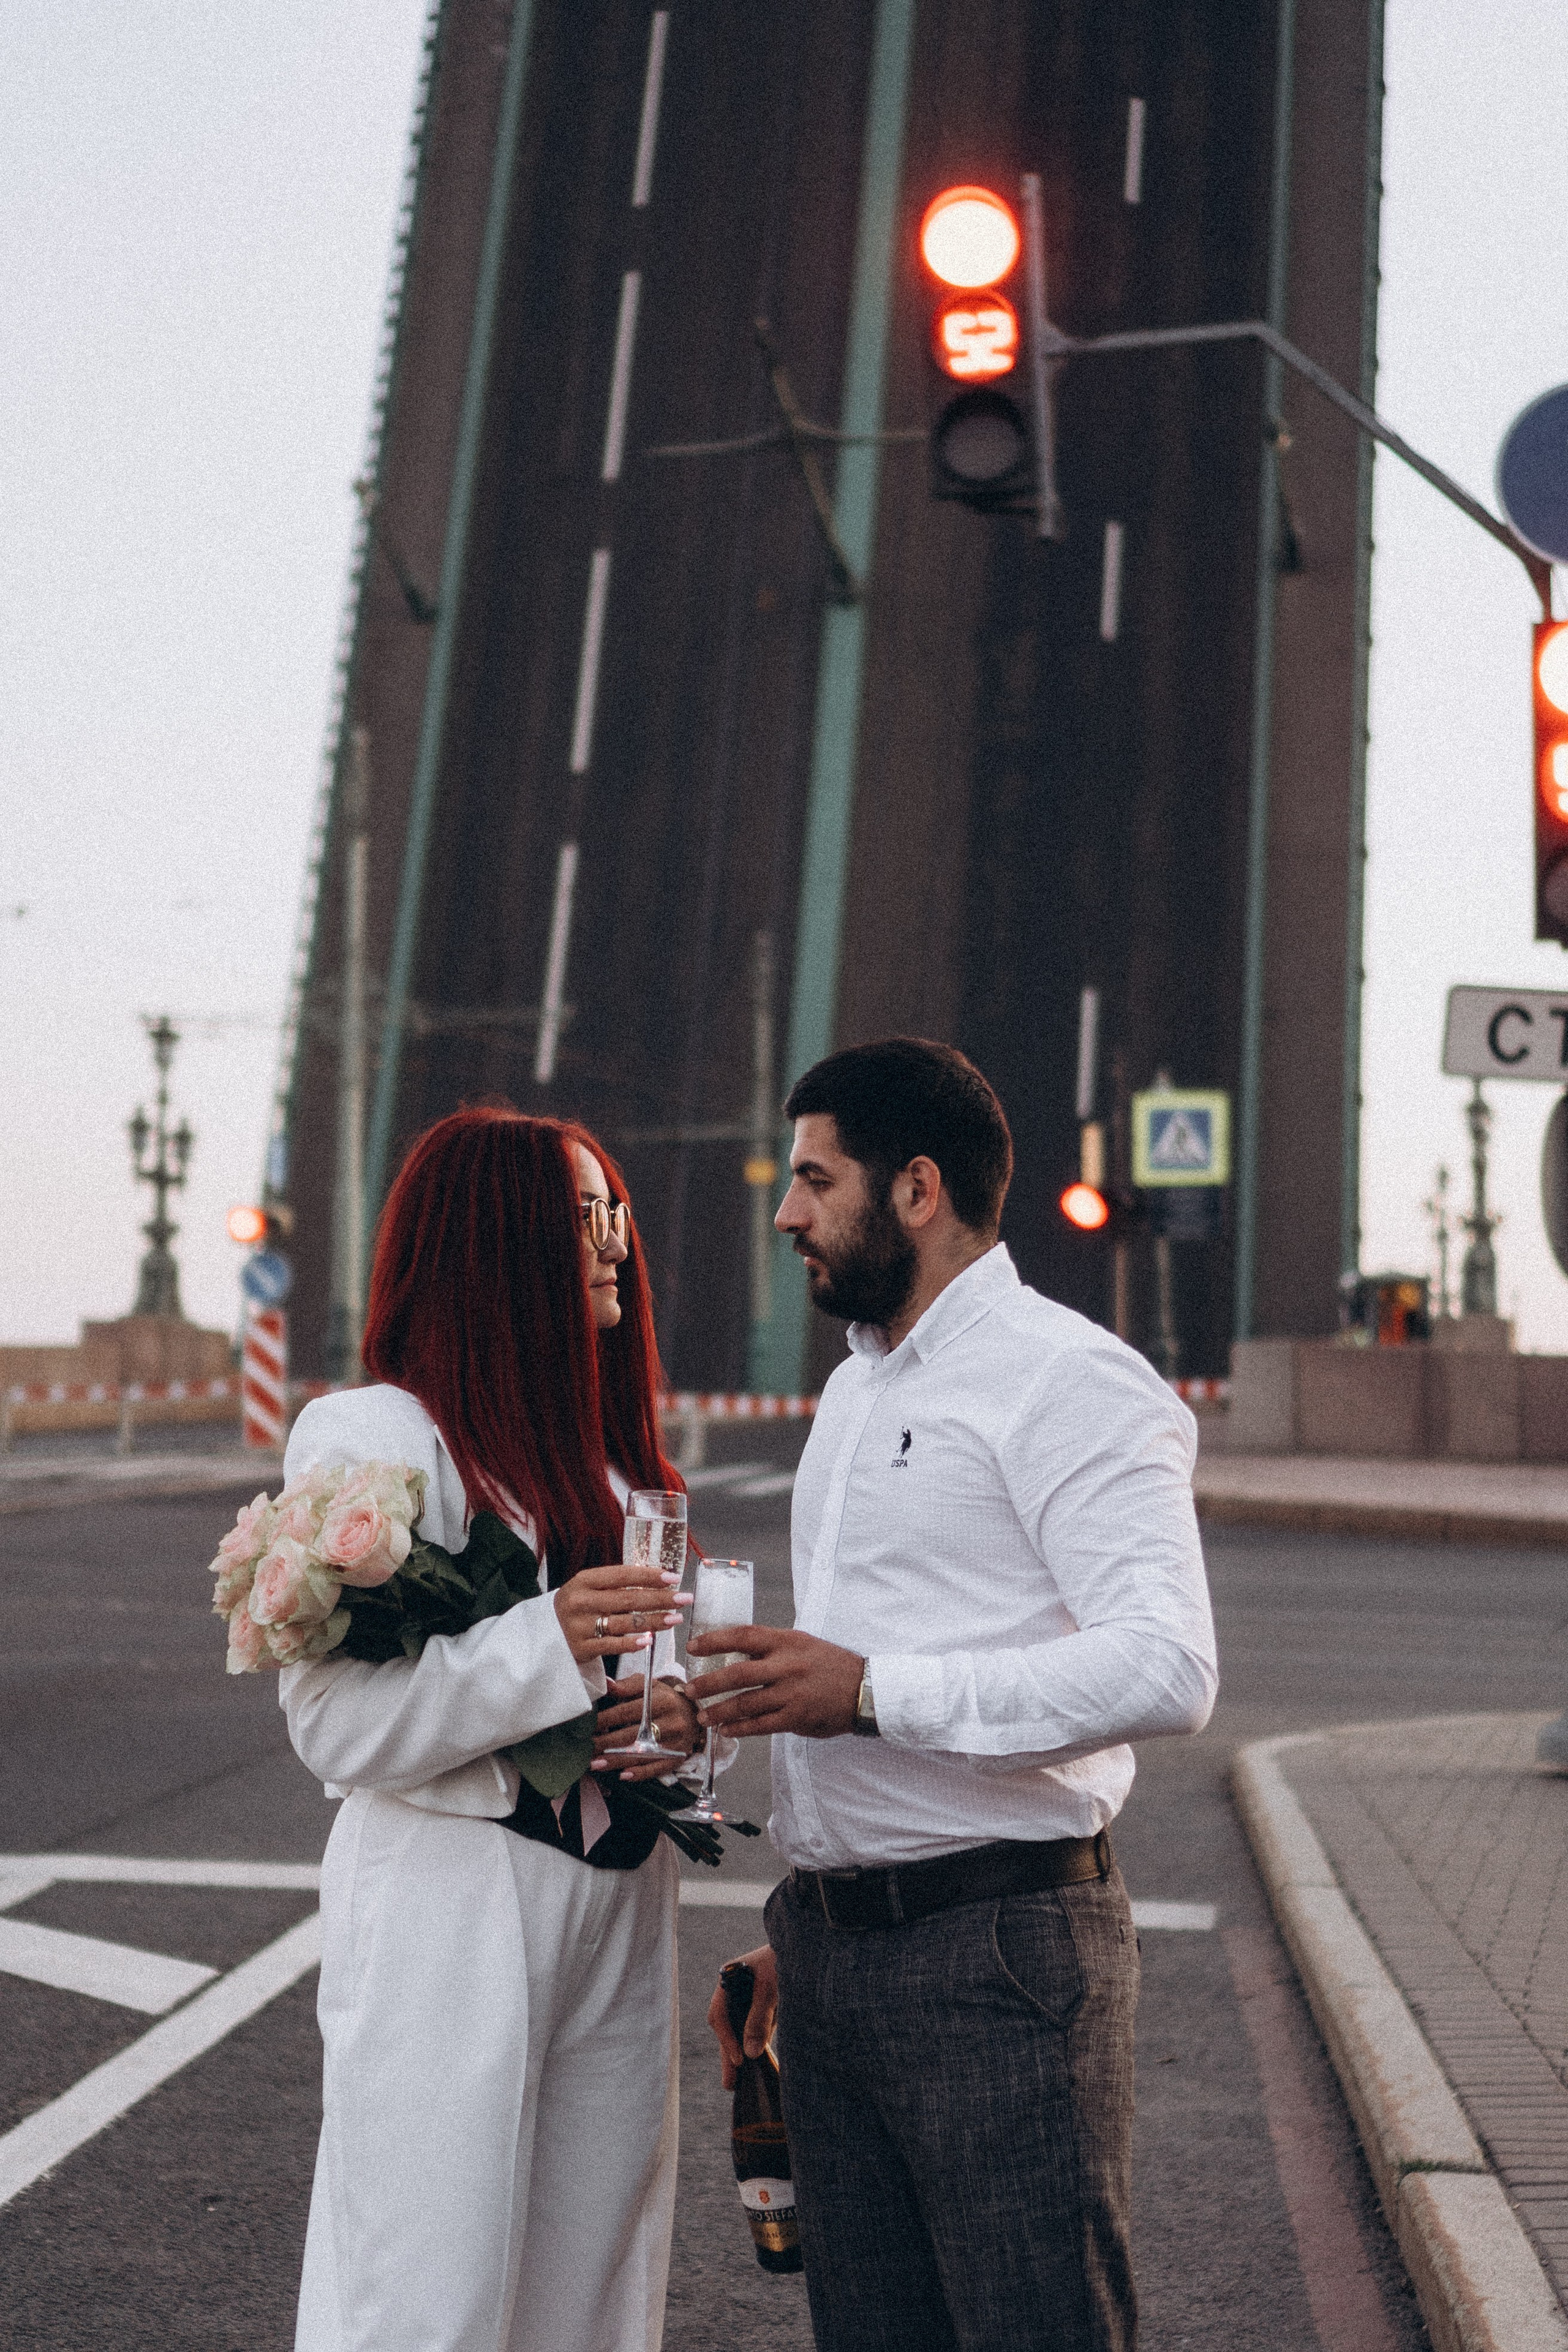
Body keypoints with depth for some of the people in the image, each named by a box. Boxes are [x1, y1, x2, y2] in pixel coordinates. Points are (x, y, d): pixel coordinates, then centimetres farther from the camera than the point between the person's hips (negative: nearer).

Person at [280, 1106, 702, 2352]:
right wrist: (549, 1643, -26)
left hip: (620, 1911, 7)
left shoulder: (602, 1442, 14)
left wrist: (684, 1711, 0)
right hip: (454, 1920, -7)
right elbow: (337, 1727, -16)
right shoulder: (371, 1435, -10)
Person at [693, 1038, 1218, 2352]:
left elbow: (1167, 1670, -22)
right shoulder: (854, 1390, 19)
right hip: (833, 1958, 8)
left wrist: (874, 1690, -21)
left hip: (1000, 1953, -8)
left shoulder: (1066, 1380, -10)